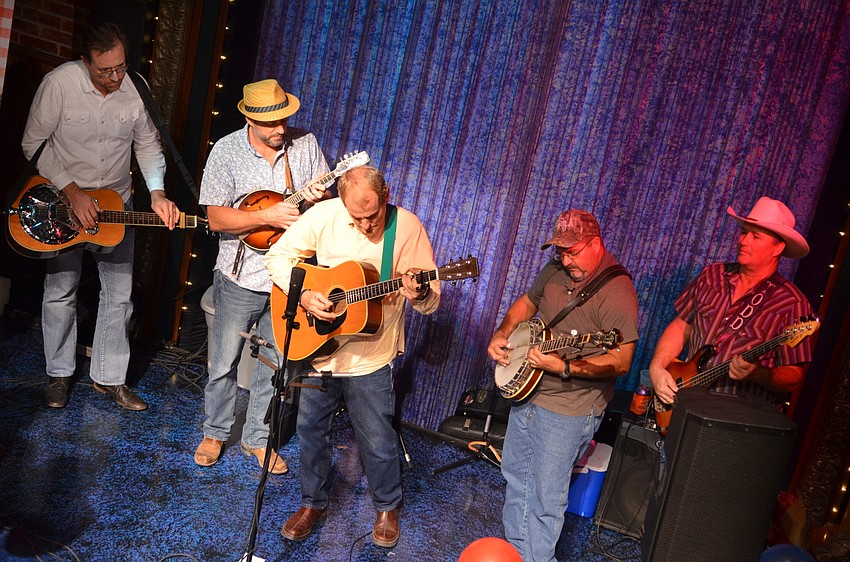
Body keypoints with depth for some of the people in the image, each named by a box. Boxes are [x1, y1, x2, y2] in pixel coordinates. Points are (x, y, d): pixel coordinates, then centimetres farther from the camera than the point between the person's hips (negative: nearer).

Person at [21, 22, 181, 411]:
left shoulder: (136, 88, -9)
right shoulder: (59, 83, -17)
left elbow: (148, 145, 2)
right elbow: (34, 142, -11)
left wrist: (157, 193, -12)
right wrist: (72, 192, -20)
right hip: (63, 199, -2)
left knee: (119, 294, 4)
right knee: (61, 289, 4)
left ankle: (108, 377, 18)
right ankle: (59, 373, 23)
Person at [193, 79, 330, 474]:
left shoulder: (305, 144, -1)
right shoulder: (227, 151, -9)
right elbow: (216, 219, -13)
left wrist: (320, 197, -20)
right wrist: (268, 216, -25)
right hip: (241, 277, -2)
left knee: (277, 363, 13)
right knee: (225, 362, 10)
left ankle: (257, 438, 31)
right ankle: (215, 433, 34)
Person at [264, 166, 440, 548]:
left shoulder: (408, 227, -12)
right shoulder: (323, 215, -10)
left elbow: (431, 299, -8)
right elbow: (278, 255, -2)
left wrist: (419, 294, -33)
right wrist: (303, 294, -18)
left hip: (371, 356, -2)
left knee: (378, 441, 9)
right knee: (311, 429, 16)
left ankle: (387, 507, 37)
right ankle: (314, 503, 40)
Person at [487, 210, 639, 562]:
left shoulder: (617, 291, -20)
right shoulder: (556, 271, 3)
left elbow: (621, 362, -23)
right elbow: (526, 303, 19)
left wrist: (563, 367, -33)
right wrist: (501, 336, 2)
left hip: (569, 411, -8)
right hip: (525, 392, 8)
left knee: (546, 498, 2)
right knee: (515, 477, 21)